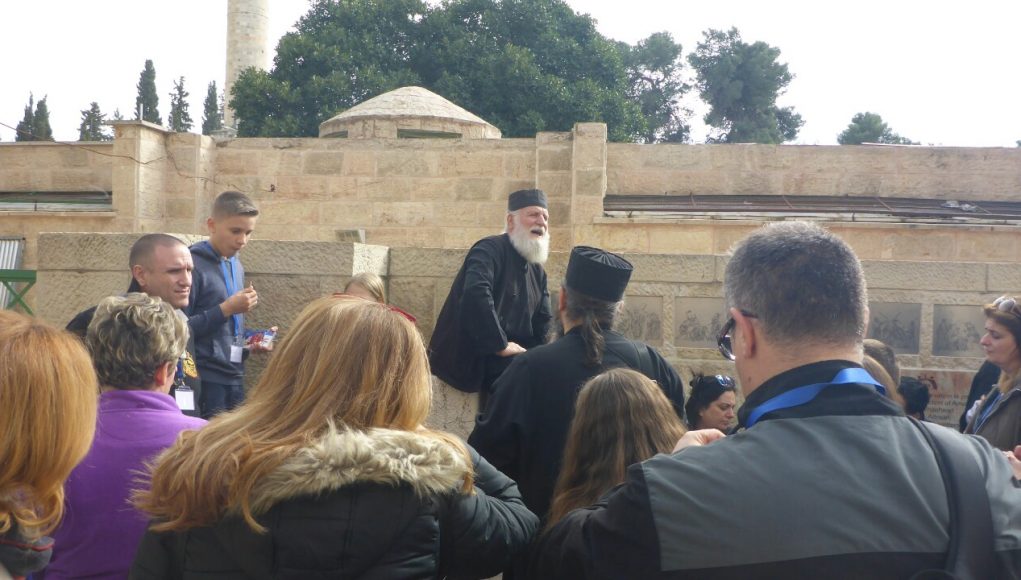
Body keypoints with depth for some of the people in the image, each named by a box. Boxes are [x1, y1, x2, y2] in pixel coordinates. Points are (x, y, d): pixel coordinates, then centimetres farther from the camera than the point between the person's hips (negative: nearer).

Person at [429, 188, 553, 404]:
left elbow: (542, 322, 15)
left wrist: (529, 352, -2)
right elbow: (475, 294, -28)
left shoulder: (538, 271, 13)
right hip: (471, 360, -8)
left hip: (513, 356, 8)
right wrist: (500, 345, -23)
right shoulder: (489, 250, -12)